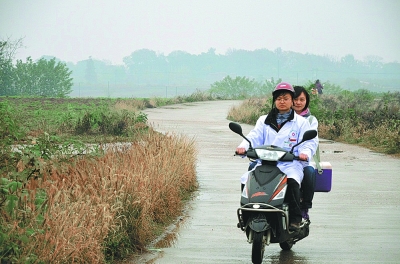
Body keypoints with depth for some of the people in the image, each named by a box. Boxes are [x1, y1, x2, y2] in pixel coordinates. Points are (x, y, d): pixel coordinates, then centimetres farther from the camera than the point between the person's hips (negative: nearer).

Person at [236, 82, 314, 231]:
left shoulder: (301, 122, 14)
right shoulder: (264, 121, 21)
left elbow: (306, 143, 4)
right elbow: (254, 137, 8)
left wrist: (304, 153, -20)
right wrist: (243, 146, -14)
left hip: (290, 164, -3)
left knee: (292, 181, -36)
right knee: (246, 180, -23)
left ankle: (295, 219, -28)